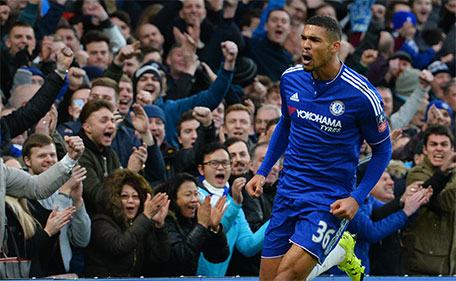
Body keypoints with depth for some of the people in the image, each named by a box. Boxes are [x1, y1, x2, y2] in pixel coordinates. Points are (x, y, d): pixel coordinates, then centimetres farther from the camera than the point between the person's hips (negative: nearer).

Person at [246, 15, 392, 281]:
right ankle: (341, 250, 26)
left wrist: (357, 199, -12)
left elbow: (382, 150, -3)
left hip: (331, 199, -6)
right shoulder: (291, 79, 0)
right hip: (289, 190, 6)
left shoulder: (361, 94, -15)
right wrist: (263, 172, 14)